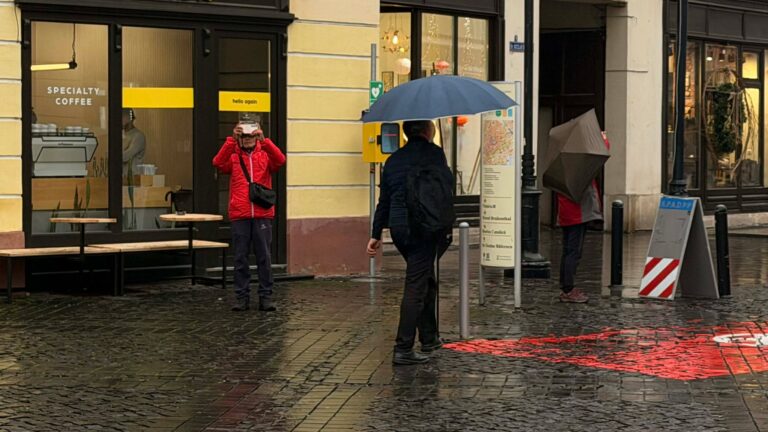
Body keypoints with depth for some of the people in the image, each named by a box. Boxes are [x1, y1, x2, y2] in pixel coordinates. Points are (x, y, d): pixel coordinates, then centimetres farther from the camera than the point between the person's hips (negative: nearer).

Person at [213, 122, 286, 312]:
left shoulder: (264, 156, 9)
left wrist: (264, 140, -20)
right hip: (239, 216, 0)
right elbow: (218, 162, -12)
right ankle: (241, 296, 9)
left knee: (264, 257, 2)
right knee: (240, 257, 3)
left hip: (262, 215, 0)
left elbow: (280, 160, -12)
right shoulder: (233, 158, 8)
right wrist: (232, 140, -20)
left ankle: (265, 296, 6)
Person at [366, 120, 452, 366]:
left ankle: (429, 338, 30)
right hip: (423, 227, -7)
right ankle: (403, 349, -10)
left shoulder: (394, 159, 14)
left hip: (398, 227, 7)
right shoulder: (433, 154, -5)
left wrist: (376, 234, 18)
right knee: (416, 287, -7)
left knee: (426, 281, 22)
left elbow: (384, 200, 15)